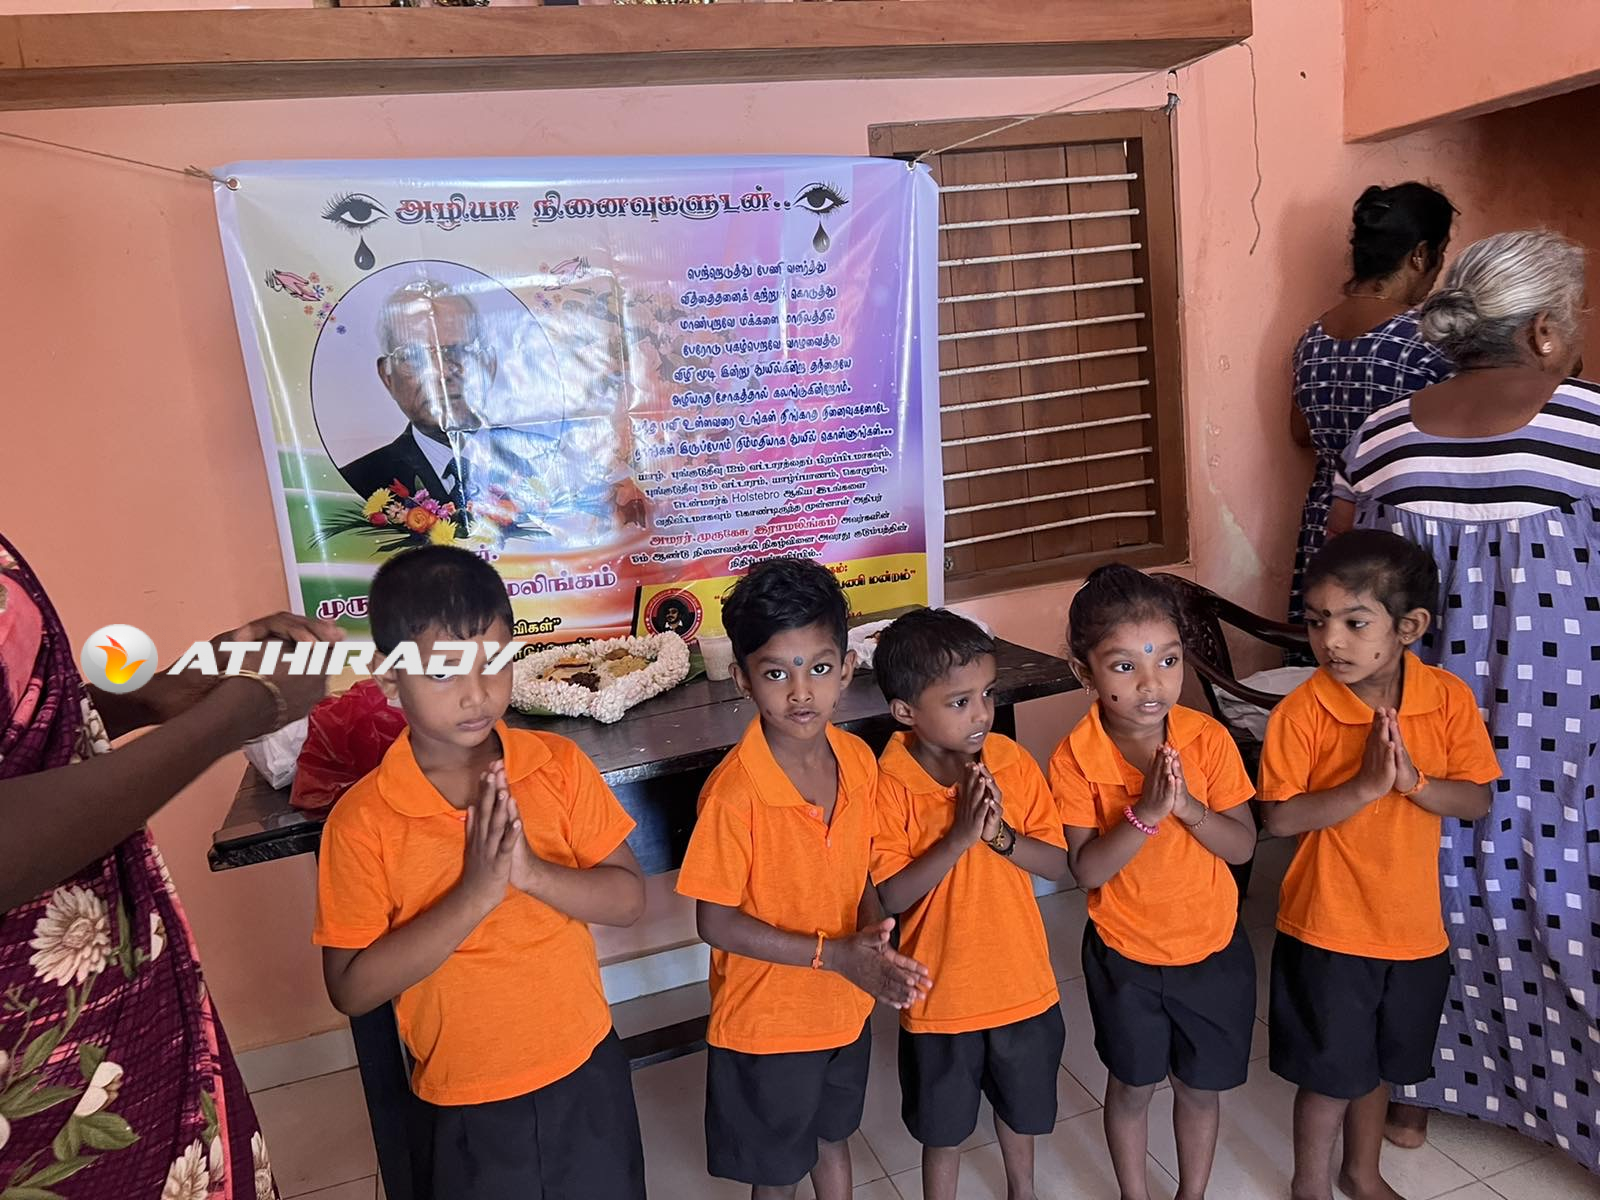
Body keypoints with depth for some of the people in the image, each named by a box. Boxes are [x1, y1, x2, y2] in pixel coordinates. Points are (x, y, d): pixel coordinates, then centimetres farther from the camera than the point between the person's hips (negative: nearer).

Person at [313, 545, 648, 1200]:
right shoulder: (361, 820, -16)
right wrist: (473, 897, -27)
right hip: (468, 1100, -2)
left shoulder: (558, 765, -11)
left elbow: (629, 898, -9)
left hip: (585, 1070, 2)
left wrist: (531, 872, -26)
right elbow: (351, 989, -16)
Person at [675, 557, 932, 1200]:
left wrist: (872, 927, -16)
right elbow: (716, 922, -21)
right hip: (765, 1020, -5)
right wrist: (832, 953, -25)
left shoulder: (859, 760, -10)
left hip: (845, 1008, 5)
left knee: (832, 1135, 30)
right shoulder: (734, 791, -28)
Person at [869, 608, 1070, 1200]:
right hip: (941, 994, -3)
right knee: (944, 1129, 18)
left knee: (1021, 1106, 27)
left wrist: (1001, 835, -26)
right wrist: (958, 836, -30)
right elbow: (893, 896, -20)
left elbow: (1057, 863, -8)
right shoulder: (890, 786, -20)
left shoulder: (1014, 764, -11)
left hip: (1021, 981, 3)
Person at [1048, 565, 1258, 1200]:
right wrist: (1145, 812, -34)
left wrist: (1187, 805, -29)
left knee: (1200, 1087, 20)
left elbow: (1243, 845, -12)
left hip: (1213, 946, 2)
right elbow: (1086, 869, -21)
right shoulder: (1075, 758, -19)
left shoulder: (1208, 738, -15)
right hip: (1125, 954, -1)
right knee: (1131, 1085, 19)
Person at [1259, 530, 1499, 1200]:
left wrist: (1412, 779, -25)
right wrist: (1364, 786, -28)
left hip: (1413, 923, 4)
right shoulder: (1302, 712, -18)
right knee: (1332, 1071, 10)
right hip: (1328, 927, -3)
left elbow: (1478, 801, -7)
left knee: (1378, 1063, 23)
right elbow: (1279, 818, -18)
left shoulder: (1449, 699, -8)